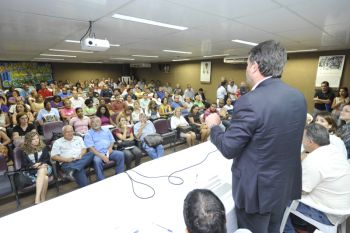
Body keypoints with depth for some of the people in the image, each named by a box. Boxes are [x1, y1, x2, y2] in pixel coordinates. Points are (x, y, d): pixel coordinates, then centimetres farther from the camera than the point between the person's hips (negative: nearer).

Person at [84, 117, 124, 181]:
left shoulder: (106, 130, 17)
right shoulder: (88, 134, 3)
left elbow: (112, 141, 19)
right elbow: (91, 148, -8)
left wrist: (110, 147, -5)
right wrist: (102, 156, -21)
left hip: (108, 151, 4)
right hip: (97, 154, -4)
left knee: (120, 154, -21)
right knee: (97, 161, -36)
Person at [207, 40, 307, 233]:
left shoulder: (250, 101, -28)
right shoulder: (298, 97, -3)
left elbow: (228, 149, -21)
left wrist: (214, 126, -3)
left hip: (258, 189, -7)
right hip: (286, 185, 7)